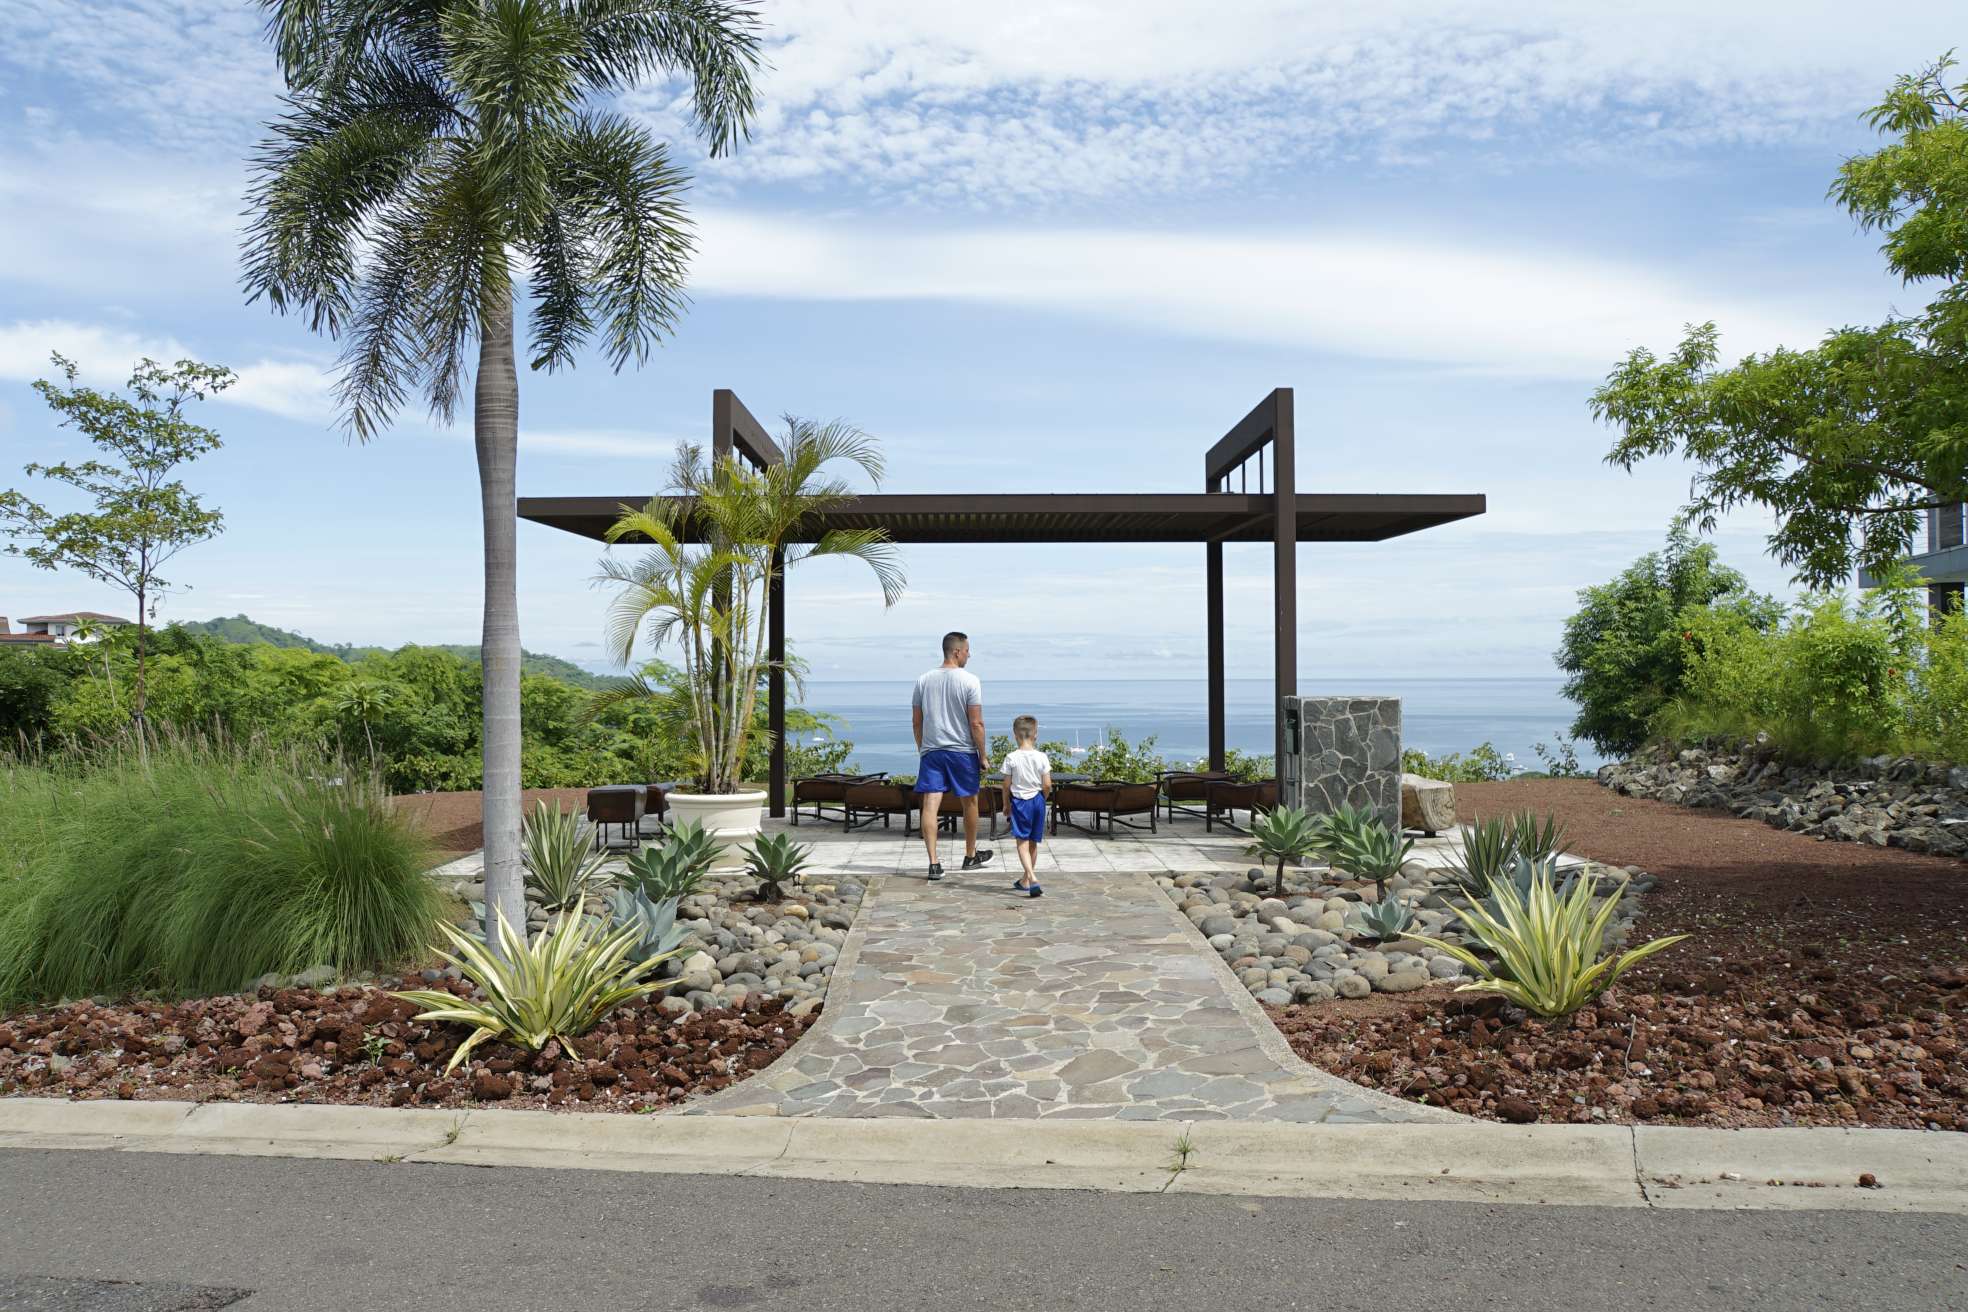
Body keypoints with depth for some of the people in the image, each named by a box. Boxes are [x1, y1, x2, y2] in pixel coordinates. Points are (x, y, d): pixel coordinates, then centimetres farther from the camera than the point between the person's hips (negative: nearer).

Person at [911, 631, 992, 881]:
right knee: (969, 802, 16)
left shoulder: (923, 680, 5)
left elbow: (917, 721, 9)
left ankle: (934, 863, -10)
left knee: (930, 805, -3)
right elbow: (976, 723, -11)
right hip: (962, 751, -2)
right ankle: (970, 856, 31)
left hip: (930, 750, 3)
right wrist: (983, 755, -3)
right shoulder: (969, 681, -9)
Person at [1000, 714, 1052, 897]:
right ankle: (1026, 880, 25)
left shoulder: (1011, 758, -9)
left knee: (1022, 843, -3)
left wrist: (1006, 804, 10)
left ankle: (1032, 877, -23)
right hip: (1037, 800, 3)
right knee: (1033, 843, 14)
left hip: (1019, 801, -3)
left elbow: (1007, 785, -4)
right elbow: (1047, 785, -6)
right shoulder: (1042, 757, -5)